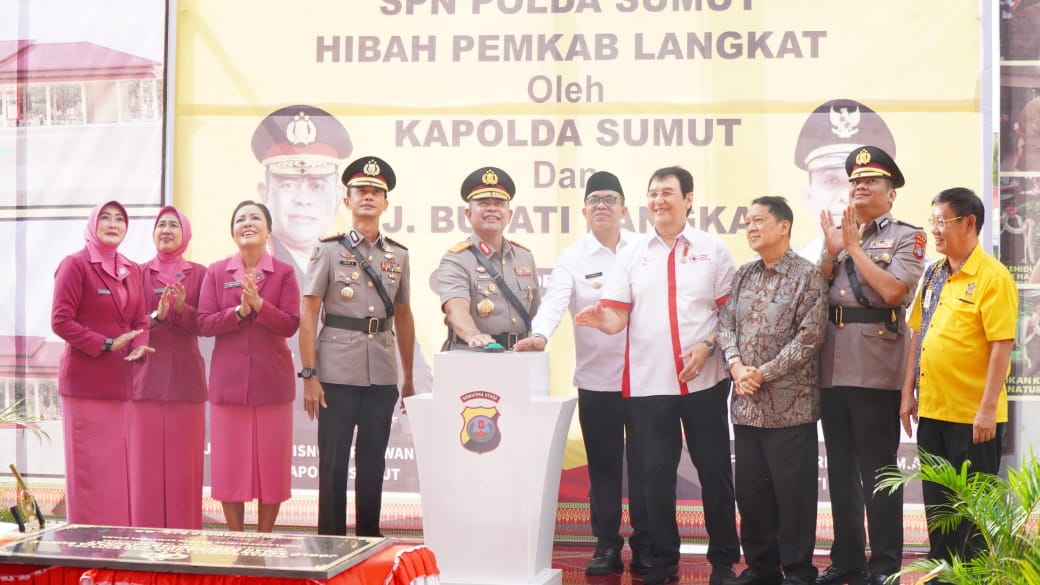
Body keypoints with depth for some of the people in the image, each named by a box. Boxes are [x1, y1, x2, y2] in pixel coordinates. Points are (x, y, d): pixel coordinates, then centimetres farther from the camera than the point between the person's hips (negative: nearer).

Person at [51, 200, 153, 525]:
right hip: (86, 380, -6)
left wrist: (139, 347, -6)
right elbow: (61, 321, -11)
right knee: (91, 468, -4)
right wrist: (106, 345, -17)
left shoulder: (131, 270, 15)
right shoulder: (75, 264, -5)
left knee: (119, 467, 8)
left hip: (120, 381, 6)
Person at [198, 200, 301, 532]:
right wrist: (239, 311, -14)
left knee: (272, 463, 2)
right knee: (229, 463, 3)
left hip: (272, 380, -1)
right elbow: (203, 323, 0)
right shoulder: (216, 272, 7)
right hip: (229, 380, 1)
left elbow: (291, 325, -6)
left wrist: (259, 304, -19)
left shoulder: (284, 273, 4)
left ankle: (264, 539, 12)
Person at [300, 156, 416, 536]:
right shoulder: (329, 250, 0)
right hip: (337, 373, -3)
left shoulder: (398, 256, 10)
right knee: (333, 462, 2)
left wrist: (409, 377, 14)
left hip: (382, 376, 3)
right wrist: (309, 375, -10)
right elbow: (308, 314, -3)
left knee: (373, 463, 10)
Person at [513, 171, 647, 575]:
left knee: (643, 465, 6)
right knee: (603, 468, 8)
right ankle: (606, 546, 18)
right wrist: (540, 334, -32)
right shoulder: (572, 258, 1)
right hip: (596, 380, 0)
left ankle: (646, 548, 17)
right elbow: (554, 302, -13)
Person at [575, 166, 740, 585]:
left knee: (714, 469, 6)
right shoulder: (632, 254, 7)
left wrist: (707, 345, -12)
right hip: (649, 381, 1)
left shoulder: (712, 250, 4)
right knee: (656, 473, 6)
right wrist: (600, 319, -21)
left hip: (705, 380, -1)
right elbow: (618, 317, 0)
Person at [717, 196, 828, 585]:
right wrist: (736, 364, -9)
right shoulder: (743, 275, 13)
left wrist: (764, 373, -14)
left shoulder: (807, 275, -5)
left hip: (790, 404, -6)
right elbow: (726, 323, 9)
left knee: (793, 491, 0)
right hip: (747, 404, 6)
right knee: (751, 489, 11)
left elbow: (810, 336, -12)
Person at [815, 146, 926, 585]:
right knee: (840, 470, 13)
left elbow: (893, 289, -17)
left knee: (877, 472, 1)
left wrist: (854, 246, -11)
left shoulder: (907, 237, -1)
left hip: (876, 372, -6)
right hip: (832, 370, 6)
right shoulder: (837, 233, 15)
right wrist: (832, 250, -5)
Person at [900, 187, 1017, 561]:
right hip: (932, 408, 7)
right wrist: (908, 392, 11)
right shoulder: (933, 275, 11)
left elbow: (1002, 346, -16)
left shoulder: (992, 277, -12)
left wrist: (988, 408, -20)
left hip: (973, 414, -7)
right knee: (936, 501, 15)